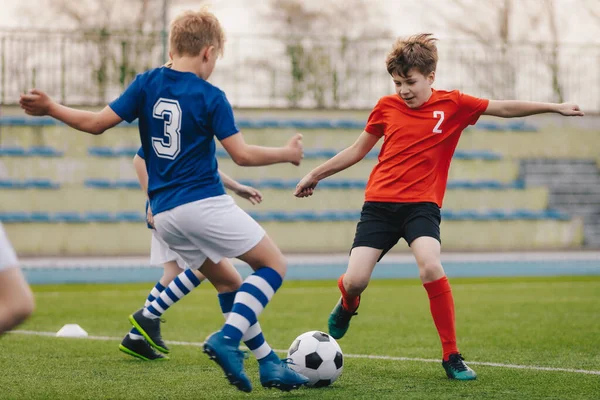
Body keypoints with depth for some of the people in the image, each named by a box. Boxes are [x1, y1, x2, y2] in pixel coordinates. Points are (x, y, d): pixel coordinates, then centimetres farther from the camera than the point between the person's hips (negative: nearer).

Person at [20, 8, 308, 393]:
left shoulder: (147, 83, 6)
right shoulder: (211, 97, -5)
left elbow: (96, 123, 3)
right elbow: (242, 154, -7)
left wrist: (50, 108, 16)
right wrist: (288, 154, 8)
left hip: (164, 214, 6)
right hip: (205, 203, -6)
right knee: (275, 265, 1)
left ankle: (269, 365, 13)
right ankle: (227, 338, -19)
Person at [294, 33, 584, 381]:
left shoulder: (452, 104, 0)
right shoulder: (386, 107, 5)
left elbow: (504, 108, 2)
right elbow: (358, 150, 18)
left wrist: (554, 107, -5)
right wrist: (316, 175, 21)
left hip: (422, 204, -2)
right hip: (380, 204, 2)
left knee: (431, 267, -29)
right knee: (355, 281, -11)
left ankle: (452, 357, -14)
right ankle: (347, 307, 31)